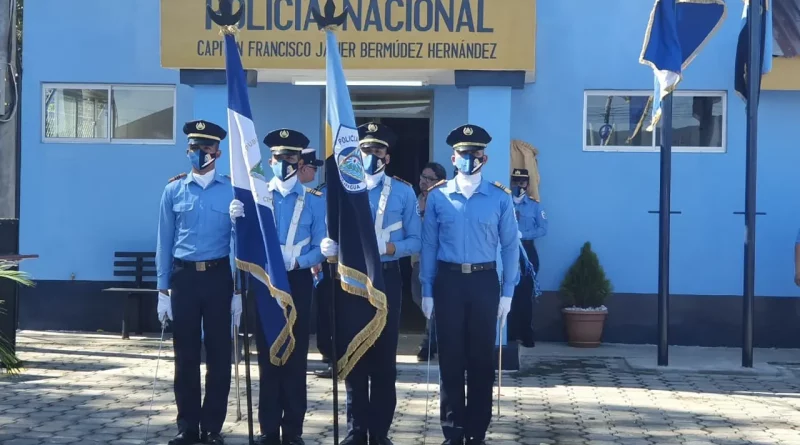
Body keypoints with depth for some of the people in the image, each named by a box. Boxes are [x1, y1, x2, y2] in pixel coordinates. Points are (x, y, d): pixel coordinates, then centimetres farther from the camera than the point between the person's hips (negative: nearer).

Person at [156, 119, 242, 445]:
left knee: (218, 355, 5)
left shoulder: (232, 190, 1)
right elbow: (165, 242, 5)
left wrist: (239, 291, -3)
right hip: (184, 277, 1)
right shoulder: (174, 190, 5)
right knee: (185, 357, 6)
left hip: (219, 277, -1)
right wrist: (163, 290, 1)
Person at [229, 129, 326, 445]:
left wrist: (296, 262, -21)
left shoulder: (314, 200, 3)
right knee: (267, 356, 4)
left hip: (298, 283, -1)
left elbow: (320, 248, -3)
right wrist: (237, 220, -21)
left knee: (295, 357, 3)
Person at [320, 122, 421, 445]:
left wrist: (389, 248, -18)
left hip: (386, 279, -1)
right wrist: (329, 245, -18)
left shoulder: (403, 192, 3)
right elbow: (331, 236, 5)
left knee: (383, 357, 3)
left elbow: (415, 241, 0)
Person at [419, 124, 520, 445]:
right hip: (448, 280, 0)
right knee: (450, 358, 5)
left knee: (482, 359, 6)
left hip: (484, 280, 0)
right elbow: (429, 246, 3)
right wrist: (426, 290, -1)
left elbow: (510, 246, 3)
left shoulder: (500, 197, 1)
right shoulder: (437, 196, 2)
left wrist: (507, 293, -2)